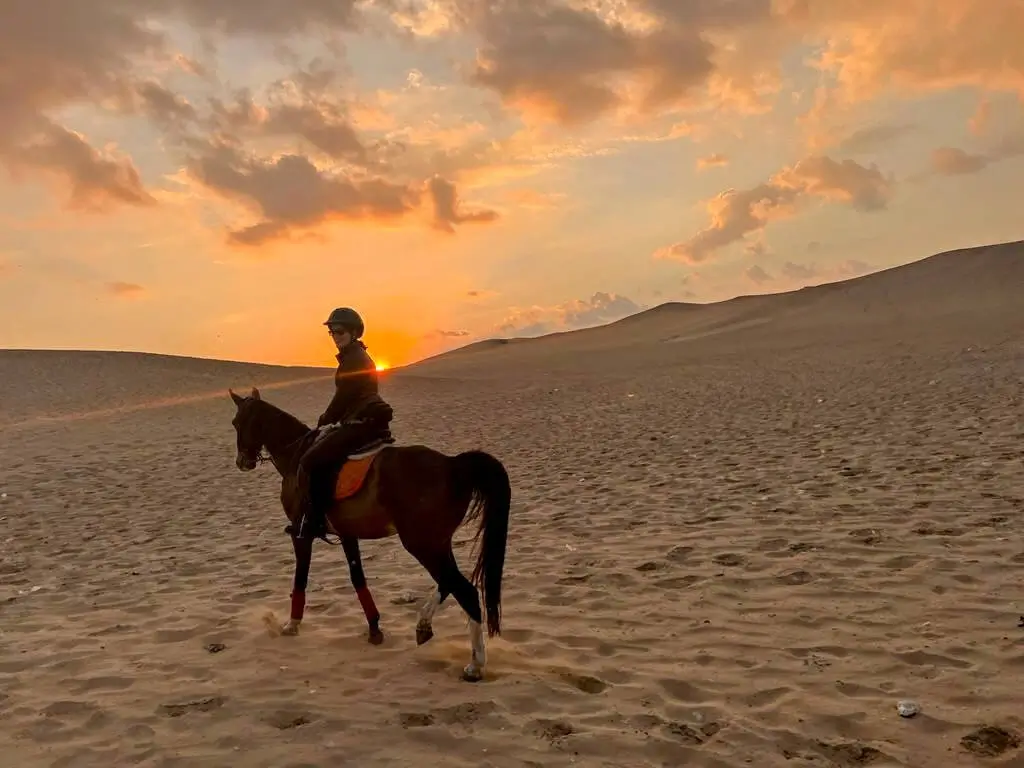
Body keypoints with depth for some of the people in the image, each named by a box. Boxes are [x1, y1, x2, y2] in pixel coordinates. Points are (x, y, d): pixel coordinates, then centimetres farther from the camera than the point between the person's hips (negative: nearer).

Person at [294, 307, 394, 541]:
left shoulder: (352, 359, -13)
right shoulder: (360, 357, 19)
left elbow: (343, 397, -14)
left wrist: (324, 421, 0)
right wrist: (330, 419, 19)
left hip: (360, 424, -11)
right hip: (368, 422, 11)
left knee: (309, 462, -14)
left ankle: (312, 522, -13)